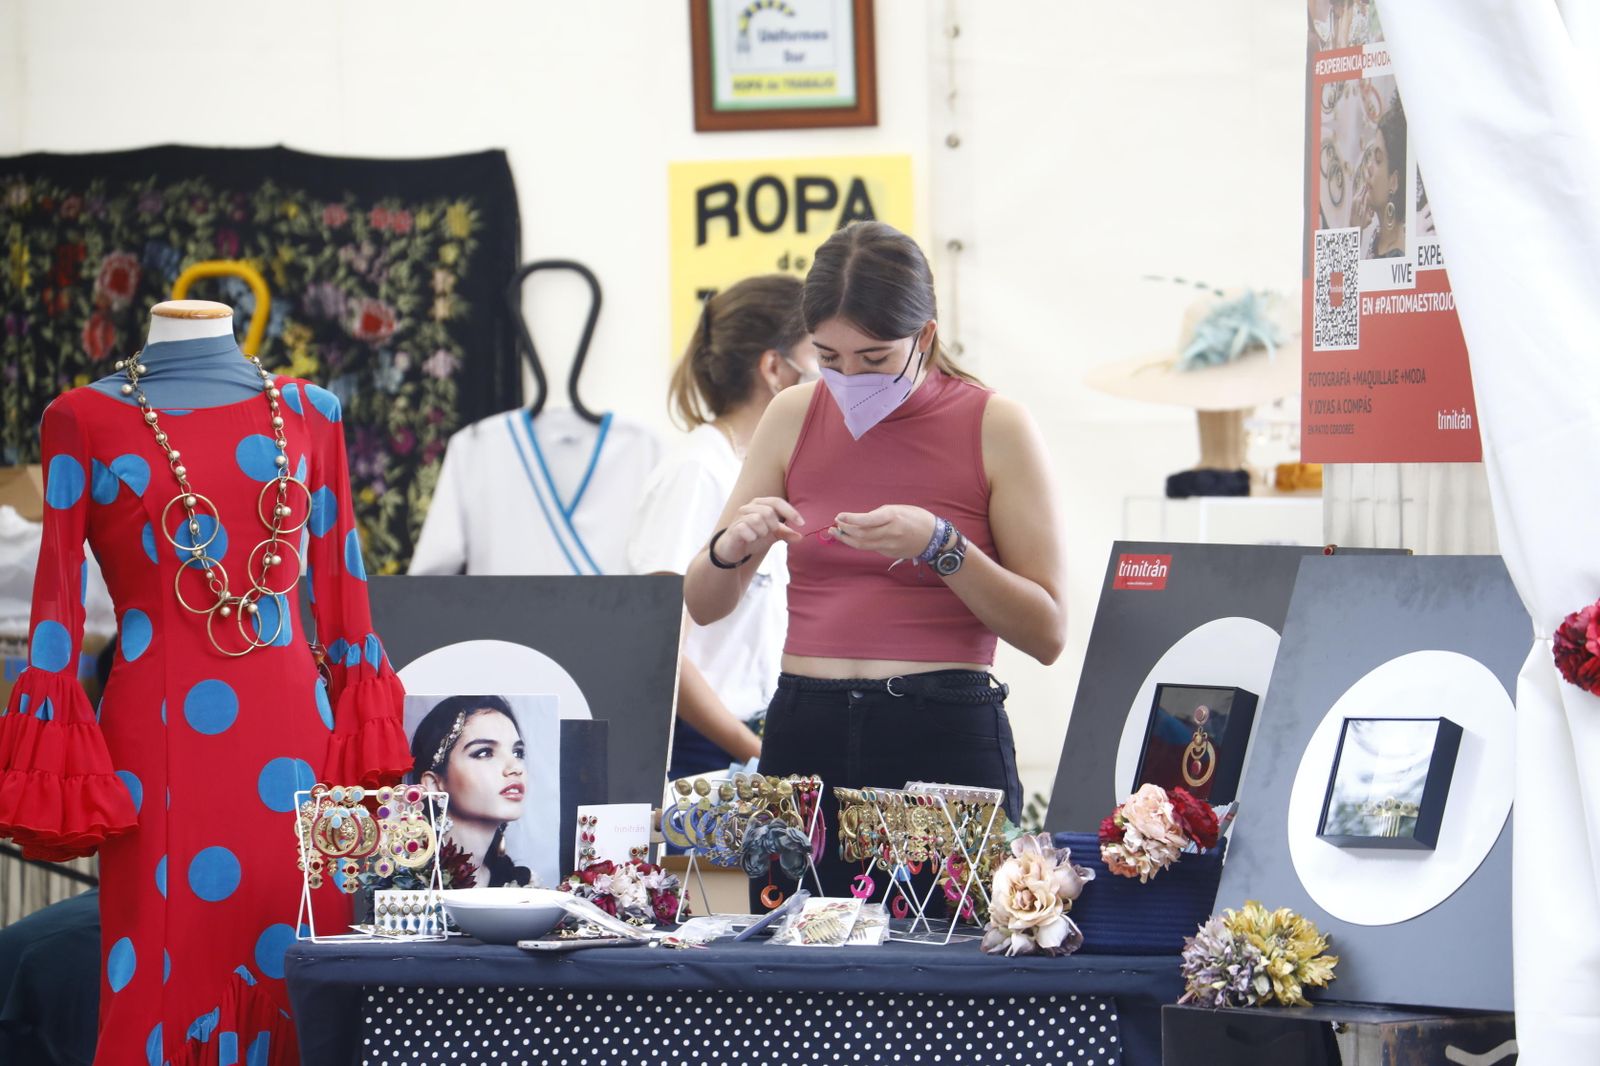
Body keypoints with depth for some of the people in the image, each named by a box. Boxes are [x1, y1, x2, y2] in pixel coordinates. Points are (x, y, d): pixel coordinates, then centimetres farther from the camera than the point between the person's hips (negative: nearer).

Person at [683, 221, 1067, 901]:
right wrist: (730, 548, -10)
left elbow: (1047, 633, -5)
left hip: (947, 742, -3)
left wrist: (939, 546, -17)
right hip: (805, 737, 3)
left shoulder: (995, 428, -2)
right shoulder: (795, 418, 8)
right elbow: (705, 608, 11)